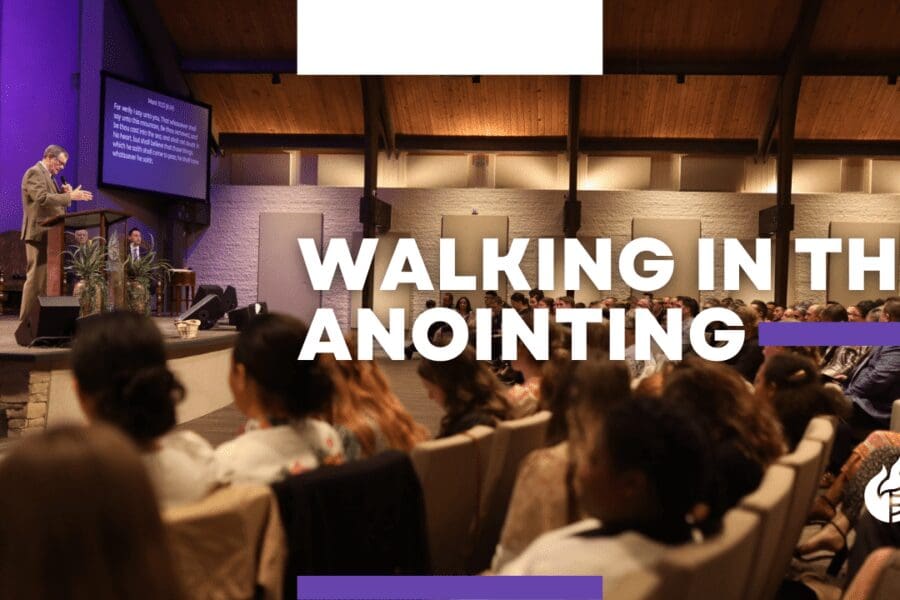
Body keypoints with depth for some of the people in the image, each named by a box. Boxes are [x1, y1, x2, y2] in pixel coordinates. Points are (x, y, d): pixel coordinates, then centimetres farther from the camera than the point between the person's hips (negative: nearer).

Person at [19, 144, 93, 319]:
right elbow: (43, 198, -24)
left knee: (47, 277, 9)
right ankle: (27, 318, -8)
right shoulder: (35, 172, -10)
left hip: (49, 233, 10)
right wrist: (70, 196, -26)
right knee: (36, 277, -10)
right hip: (39, 232, -10)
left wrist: (64, 193, 4)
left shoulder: (49, 176, 21)